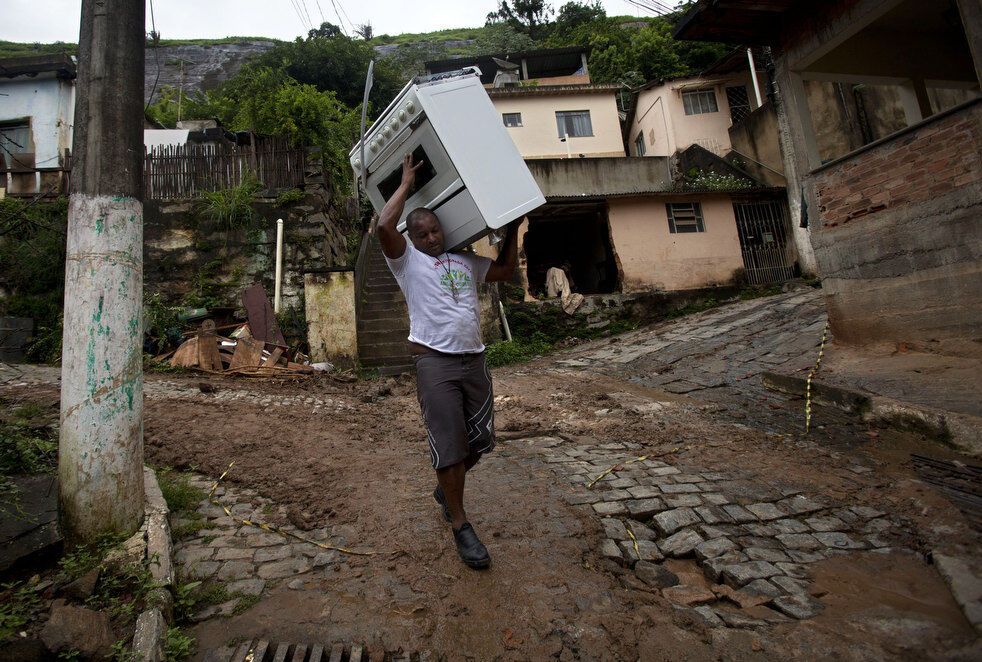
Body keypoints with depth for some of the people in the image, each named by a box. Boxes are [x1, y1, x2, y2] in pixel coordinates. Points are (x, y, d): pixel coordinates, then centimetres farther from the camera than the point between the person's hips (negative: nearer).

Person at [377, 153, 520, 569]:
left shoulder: (465, 261, 21)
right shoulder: (407, 260, 6)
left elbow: (506, 269, 28)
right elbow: (383, 227, -11)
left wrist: (512, 227, 26)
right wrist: (406, 184, 1)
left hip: (474, 359, 6)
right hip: (435, 361, -5)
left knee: (480, 440, 12)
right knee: (449, 446, -4)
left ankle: (446, 489, 39)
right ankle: (460, 526, 13)